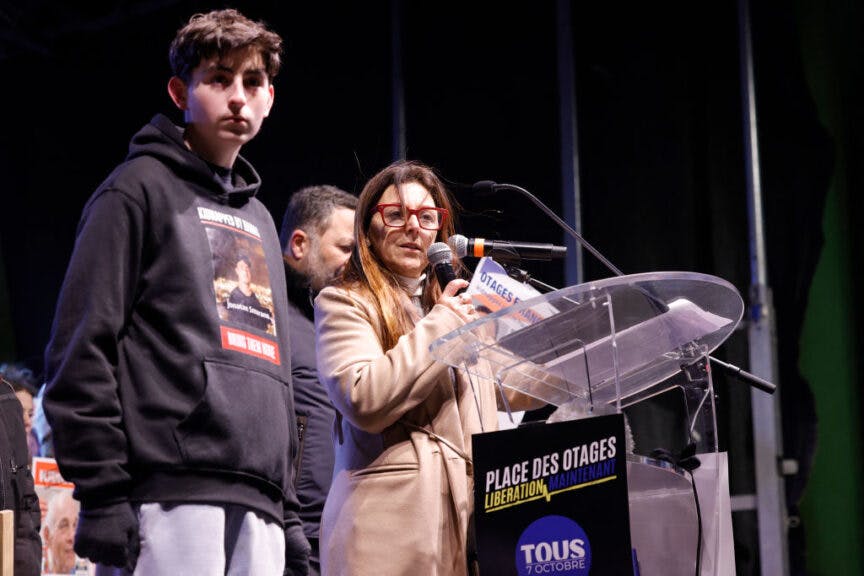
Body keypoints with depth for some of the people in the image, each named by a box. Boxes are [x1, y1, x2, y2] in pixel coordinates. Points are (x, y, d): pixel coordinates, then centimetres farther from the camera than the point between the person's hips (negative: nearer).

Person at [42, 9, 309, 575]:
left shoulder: (259, 220, 25)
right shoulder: (142, 188, 4)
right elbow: (81, 348, -6)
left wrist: (288, 514, 18)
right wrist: (102, 496, -14)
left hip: (258, 510, 7)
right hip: (168, 497, -7)